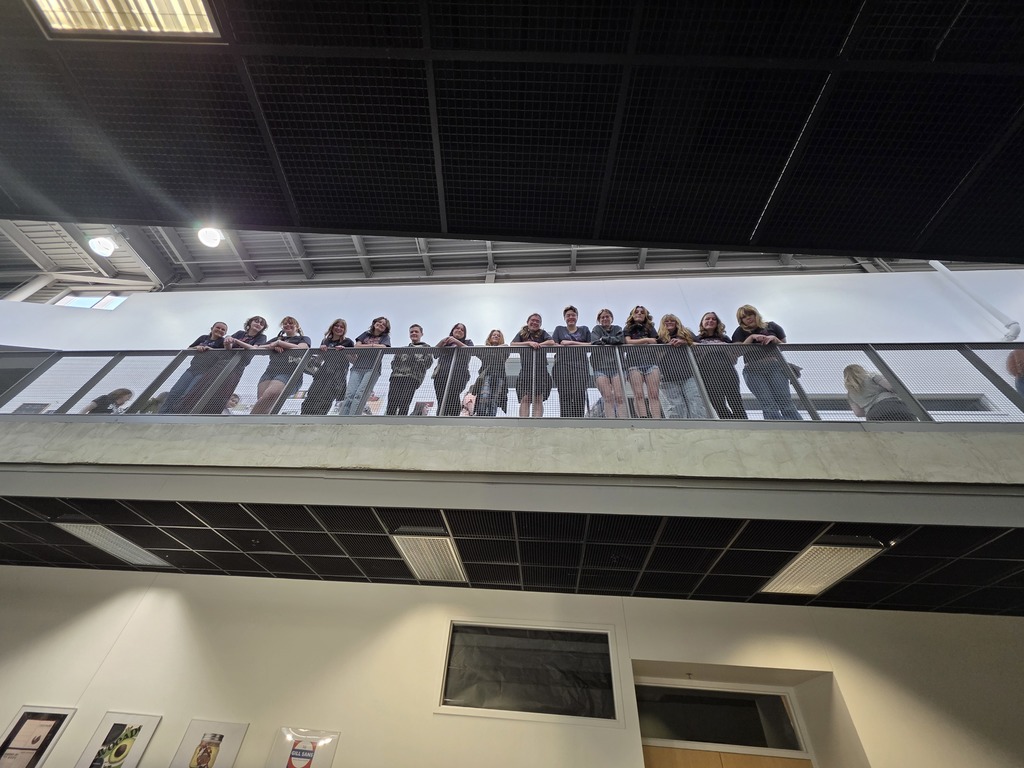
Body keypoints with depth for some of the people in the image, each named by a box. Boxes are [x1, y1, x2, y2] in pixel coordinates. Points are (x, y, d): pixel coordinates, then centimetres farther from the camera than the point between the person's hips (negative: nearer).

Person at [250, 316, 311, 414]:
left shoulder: (303, 339, 23)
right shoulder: (276, 339, 34)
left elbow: (300, 349, 0)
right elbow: (258, 349, 22)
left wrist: (279, 343, 3)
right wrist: (274, 347, 4)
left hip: (289, 372, -5)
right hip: (270, 371, 5)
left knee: (270, 394, -33)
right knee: (262, 399, -22)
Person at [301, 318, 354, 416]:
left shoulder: (347, 342, 8)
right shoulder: (325, 341, 20)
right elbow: (319, 359, 23)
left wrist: (344, 350, -12)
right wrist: (321, 350, 3)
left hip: (337, 376, -5)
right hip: (323, 373, 5)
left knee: (322, 404, -18)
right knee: (309, 401, -10)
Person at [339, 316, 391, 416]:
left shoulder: (385, 337, 16)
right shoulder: (365, 334, 23)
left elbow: (382, 348, -5)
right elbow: (357, 346, 9)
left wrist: (363, 346, 2)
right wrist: (372, 346, 2)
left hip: (372, 368, -2)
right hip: (357, 367, 2)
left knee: (359, 394, -18)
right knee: (350, 394, -12)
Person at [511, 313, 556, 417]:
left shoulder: (542, 333, 13)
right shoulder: (522, 334, 15)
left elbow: (552, 342, -4)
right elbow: (512, 344, -1)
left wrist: (537, 344, -11)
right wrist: (529, 343, -8)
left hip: (540, 370, 0)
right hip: (525, 370, 0)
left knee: (538, 400, -3)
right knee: (525, 399, -7)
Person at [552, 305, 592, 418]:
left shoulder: (584, 330, 25)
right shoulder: (559, 329, 24)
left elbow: (590, 345, 9)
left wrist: (571, 343, -1)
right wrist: (579, 346, -2)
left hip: (580, 367, 0)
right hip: (563, 366, 0)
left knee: (579, 395, -15)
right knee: (565, 396, -12)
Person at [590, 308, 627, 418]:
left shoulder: (617, 329, 22)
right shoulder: (596, 329, 18)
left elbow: (621, 340, 0)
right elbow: (595, 342, -4)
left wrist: (604, 339, 2)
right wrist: (613, 341, 2)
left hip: (616, 366, 2)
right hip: (601, 367, -1)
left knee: (620, 397, -14)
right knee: (608, 397, -17)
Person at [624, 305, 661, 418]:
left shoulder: (650, 329, 24)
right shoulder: (627, 329, 21)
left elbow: (654, 342, 8)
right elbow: (629, 342, 2)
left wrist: (636, 343, 3)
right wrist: (646, 340, 5)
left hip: (650, 362, 1)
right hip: (634, 363, -1)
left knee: (653, 395, -13)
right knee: (638, 394, -16)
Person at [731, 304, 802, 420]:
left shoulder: (772, 327, 18)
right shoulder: (741, 332, 15)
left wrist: (775, 339, -1)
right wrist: (751, 337, -8)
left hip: (775, 366, 1)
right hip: (753, 370, -1)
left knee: (786, 402, -12)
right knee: (768, 406, -14)